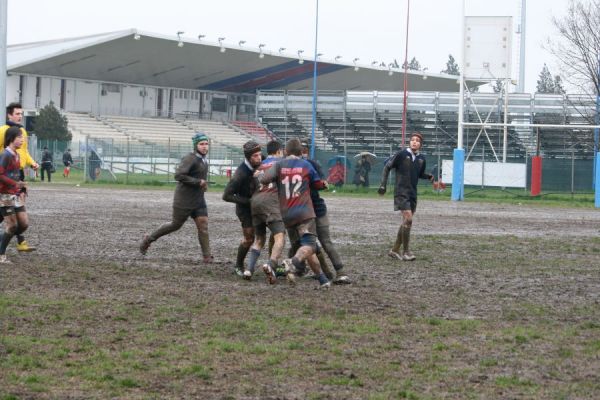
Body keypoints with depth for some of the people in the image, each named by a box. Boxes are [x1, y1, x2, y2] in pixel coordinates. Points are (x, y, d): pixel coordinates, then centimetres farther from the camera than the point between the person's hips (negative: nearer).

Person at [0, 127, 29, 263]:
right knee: (12, 226, -7)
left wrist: (21, 188, 7)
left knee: (23, 225, 6)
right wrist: (15, 184, -26)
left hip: (14, 195, 9)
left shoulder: (16, 155, 12)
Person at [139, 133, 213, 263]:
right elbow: (178, 175, -27)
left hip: (198, 200, 7)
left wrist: (204, 183, 10)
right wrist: (198, 182, -24)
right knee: (176, 225, 5)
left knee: (203, 224, -5)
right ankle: (148, 239, 23)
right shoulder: (190, 159, -17)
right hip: (184, 200, -7)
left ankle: (207, 256, -7)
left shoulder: (203, 160, 11)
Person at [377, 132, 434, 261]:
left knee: (406, 222, 9)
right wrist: (383, 185, -6)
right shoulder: (401, 154, -9)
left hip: (412, 194, 7)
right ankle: (406, 251, -9)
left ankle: (395, 250, 20)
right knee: (408, 218, -17)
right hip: (401, 192, -7)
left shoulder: (421, 158, 7)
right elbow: (387, 167, -2)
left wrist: (429, 176, 3)